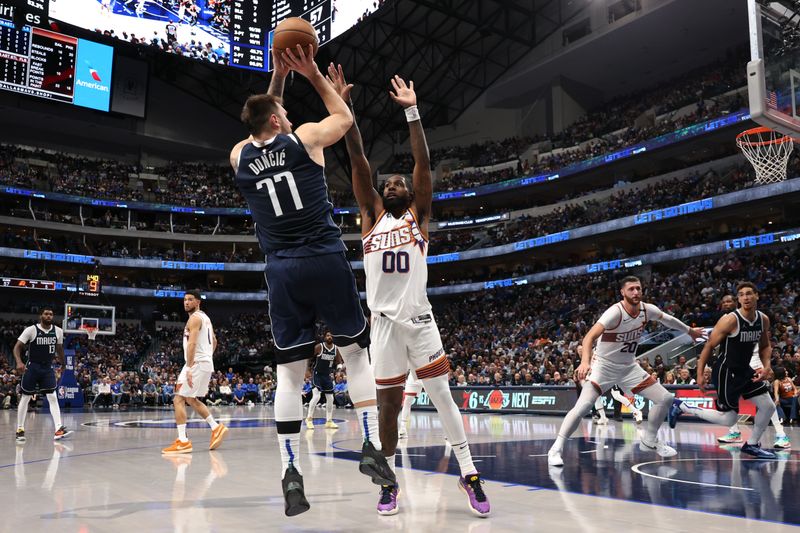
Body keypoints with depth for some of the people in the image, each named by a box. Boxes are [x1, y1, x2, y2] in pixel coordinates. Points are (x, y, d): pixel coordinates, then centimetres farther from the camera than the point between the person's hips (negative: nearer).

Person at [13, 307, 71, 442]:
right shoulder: (31, 330, -11)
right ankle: (20, 429, 19)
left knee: (53, 397, -9)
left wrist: (62, 364, 20)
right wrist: (19, 362, -25)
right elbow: (17, 347, -9)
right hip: (32, 367, -2)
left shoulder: (58, 331, 0)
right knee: (25, 398, 6)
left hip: (48, 368, 2)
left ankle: (58, 430, -16)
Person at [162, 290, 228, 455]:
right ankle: (216, 428, 18)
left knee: (179, 399, -8)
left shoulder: (194, 318, -12)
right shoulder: (205, 317, 19)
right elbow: (214, 341, 26)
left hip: (197, 363, -10)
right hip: (207, 363, 10)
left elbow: (192, 343, -22)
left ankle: (183, 442, -12)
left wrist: (189, 369, -27)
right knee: (191, 399, 21)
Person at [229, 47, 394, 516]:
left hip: (282, 271, 3)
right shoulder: (305, 138, 1)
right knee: (356, 351, 13)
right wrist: (313, 74, 24)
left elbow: (266, 131, 33)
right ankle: (372, 446, 6)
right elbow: (344, 116, 21)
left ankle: (292, 472, 2)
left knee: (290, 374, 6)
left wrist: (278, 78, 31)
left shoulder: (240, 156, 11)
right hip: (326, 262, -2)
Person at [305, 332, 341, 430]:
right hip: (317, 374, -5)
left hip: (327, 375, 5)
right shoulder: (319, 347, -15)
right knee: (316, 396, -19)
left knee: (330, 398, 5)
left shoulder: (336, 349, -2)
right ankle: (309, 418, -4)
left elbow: (339, 361, 8)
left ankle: (329, 421, 14)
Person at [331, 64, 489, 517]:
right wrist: (344, 107, -1)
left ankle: (470, 476, 6)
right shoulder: (373, 217, 13)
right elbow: (359, 163, 5)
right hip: (383, 321, 2)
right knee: (388, 404, 6)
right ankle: (389, 481, 19)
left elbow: (424, 163, -1)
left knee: (442, 396, -2)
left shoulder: (418, 216, 10)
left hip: (419, 318, -2)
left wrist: (412, 111, -4)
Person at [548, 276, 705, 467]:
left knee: (665, 399, 3)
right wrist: (585, 362, -51)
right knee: (583, 406, -22)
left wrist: (690, 331, 31)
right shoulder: (615, 312, -26)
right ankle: (556, 449, -11)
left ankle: (649, 441, 23)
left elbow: (667, 319, 17)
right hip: (604, 366, -6)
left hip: (629, 367, 6)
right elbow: (590, 337, -35)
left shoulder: (647, 309, -6)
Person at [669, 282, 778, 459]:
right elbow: (709, 345, -15)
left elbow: (765, 346, 16)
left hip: (745, 370, 7)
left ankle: (751, 445, 25)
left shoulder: (763, 320, 0)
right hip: (726, 372, -7)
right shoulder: (730, 320, -21)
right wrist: (700, 374, -16)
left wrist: (766, 366, -2)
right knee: (728, 419, -5)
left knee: (768, 406, 6)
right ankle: (681, 407, 9)